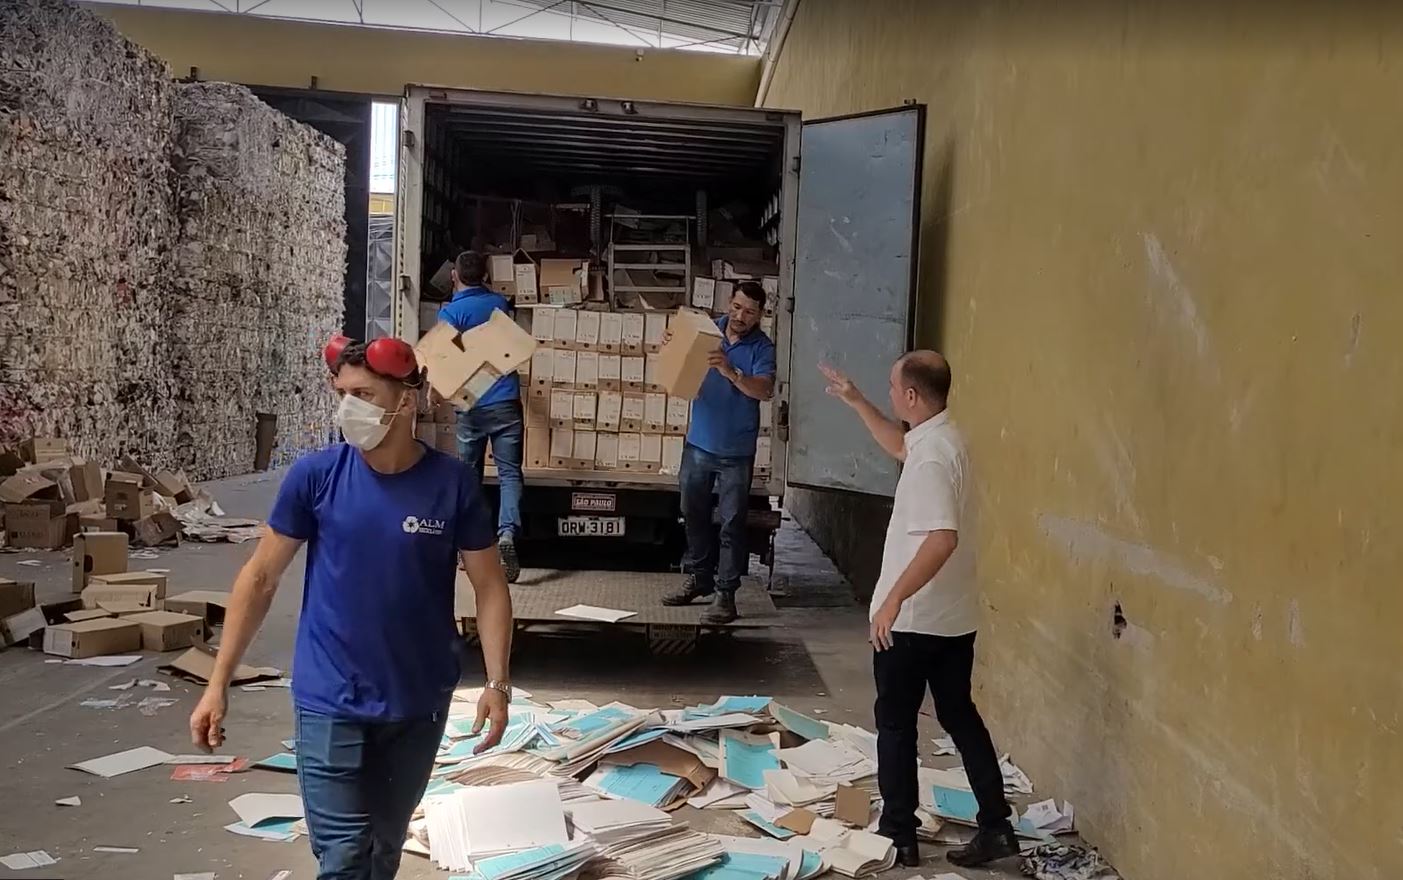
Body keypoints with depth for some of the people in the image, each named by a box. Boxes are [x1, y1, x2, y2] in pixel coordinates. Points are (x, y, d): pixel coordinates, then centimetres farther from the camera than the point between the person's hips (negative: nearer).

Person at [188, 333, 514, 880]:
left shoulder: (452, 484, -9)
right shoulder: (315, 475, -9)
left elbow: (490, 588, -2)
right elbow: (260, 578, -3)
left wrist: (497, 682, -11)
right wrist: (218, 684, -5)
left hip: (419, 703, 2)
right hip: (330, 702, -1)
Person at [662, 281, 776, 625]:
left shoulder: (762, 347, -9)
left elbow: (764, 390, -23)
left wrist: (731, 372, -38)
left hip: (736, 451, -4)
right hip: (698, 443, 4)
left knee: (732, 523, -2)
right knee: (693, 513, 15)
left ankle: (725, 593, 3)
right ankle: (699, 578, 30)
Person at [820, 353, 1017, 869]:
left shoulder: (931, 457, -23)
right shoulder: (941, 438, 7)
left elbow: (942, 539, -34)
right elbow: (898, 445, 30)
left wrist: (893, 599, -33)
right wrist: (856, 402, 29)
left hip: (914, 619, -9)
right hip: (954, 617, 9)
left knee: (896, 726, 5)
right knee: (960, 717, 16)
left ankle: (899, 837, 16)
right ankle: (996, 827, 20)